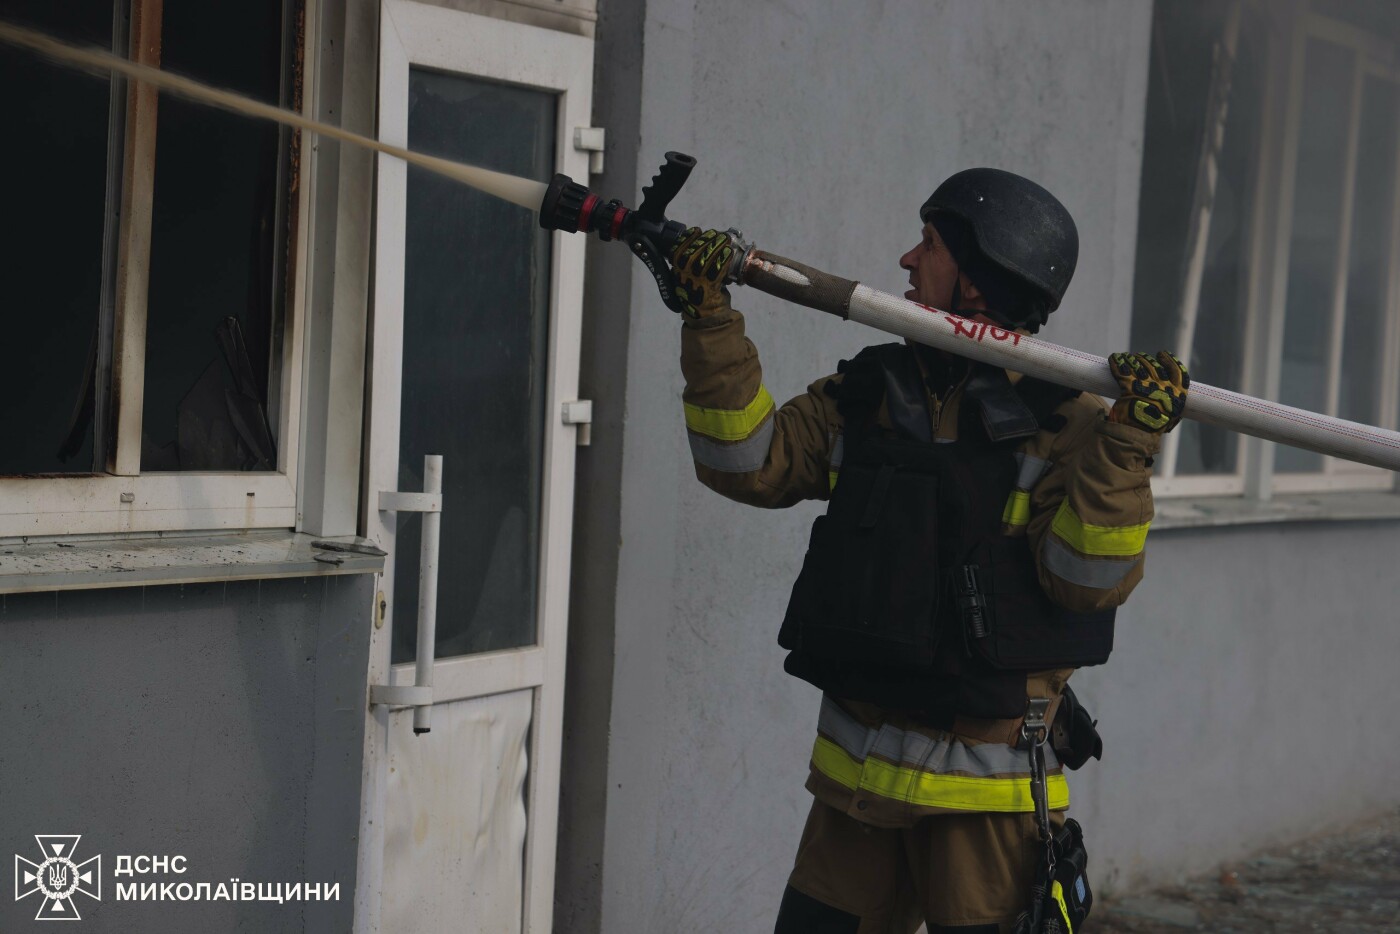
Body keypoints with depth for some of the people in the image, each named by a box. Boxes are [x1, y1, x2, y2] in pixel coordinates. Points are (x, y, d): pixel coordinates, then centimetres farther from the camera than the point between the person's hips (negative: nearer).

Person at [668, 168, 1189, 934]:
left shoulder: (1064, 431, -9)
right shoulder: (866, 398, 7)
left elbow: (1088, 581, -18)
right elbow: (748, 461, 1)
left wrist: (1127, 445, -29)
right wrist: (709, 320, -5)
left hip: (988, 784, -5)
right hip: (857, 771, 5)